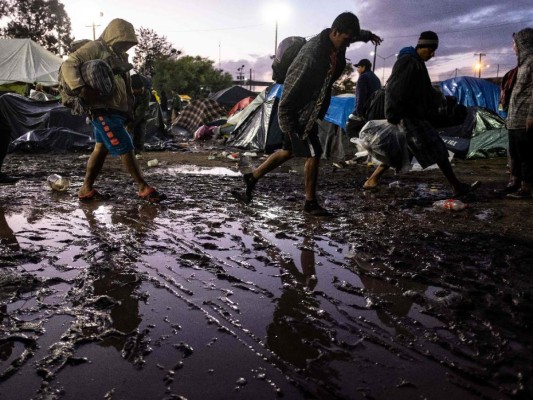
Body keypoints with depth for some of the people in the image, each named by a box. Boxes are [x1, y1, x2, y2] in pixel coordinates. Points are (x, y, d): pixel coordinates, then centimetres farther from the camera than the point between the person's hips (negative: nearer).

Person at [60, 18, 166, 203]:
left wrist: (129, 108, 12)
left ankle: (86, 189, 18)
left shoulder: (120, 56, 21)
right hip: (104, 110, -9)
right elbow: (69, 65, -12)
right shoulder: (95, 48, -4)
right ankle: (144, 188, -2)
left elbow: (126, 86, 23)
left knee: (101, 148, 11)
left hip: (116, 110, 9)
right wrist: (81, 88, -26)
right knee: (126, 148, -8)